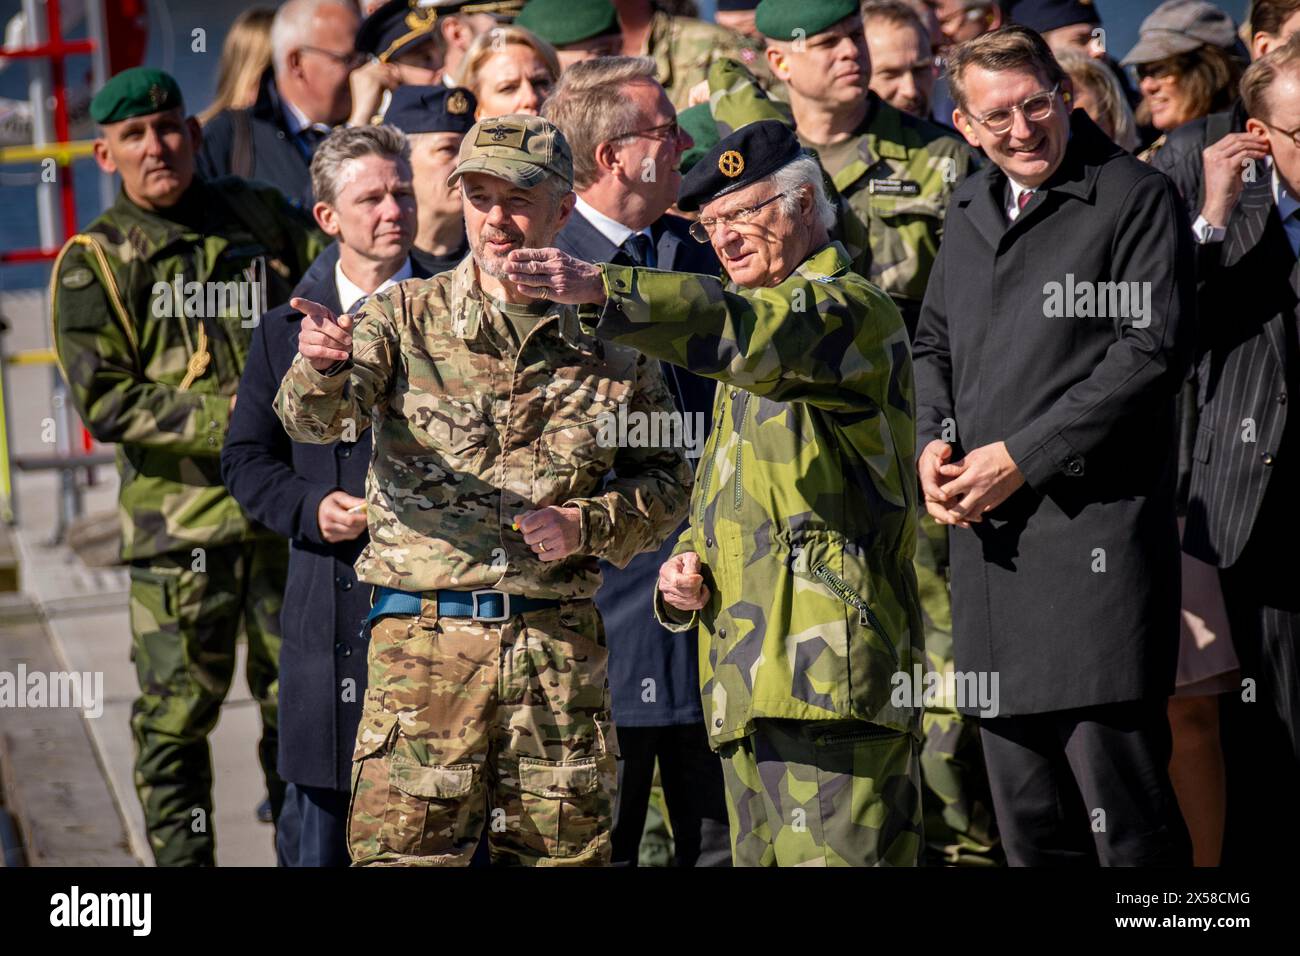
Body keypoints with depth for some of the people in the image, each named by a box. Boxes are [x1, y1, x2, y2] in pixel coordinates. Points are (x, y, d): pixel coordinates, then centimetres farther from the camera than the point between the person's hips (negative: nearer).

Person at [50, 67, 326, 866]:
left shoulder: (256, 217, 11)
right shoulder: (95, 263, 2)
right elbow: (105, 401, -6)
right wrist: (228, 423, -16)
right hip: (179, 516, -3)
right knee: (178, 710, -1)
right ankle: (182, 860, 9)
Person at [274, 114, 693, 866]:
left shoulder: (608, 342, 7)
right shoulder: (407, 317, 3)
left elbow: (668, 480, 12)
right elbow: (311, 419, -11)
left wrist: (587, 525, -7)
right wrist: (323, 366, -35)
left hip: (562, 643, 2)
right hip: (424, 636, -2)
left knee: (565, 851, 7)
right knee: (403, 850, -3)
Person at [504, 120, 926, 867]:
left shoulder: (851, 309, -4)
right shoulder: (765, 328, 27)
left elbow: (748, 330, -28)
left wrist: (601, 289, -39)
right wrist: (689, 568, 11)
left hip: (831, 669, -10)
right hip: (753, 681, 10)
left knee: (828, 856, -14)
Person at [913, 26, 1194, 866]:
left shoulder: (1137, 198, -4)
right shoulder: (970, 211, 18)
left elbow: (1152, 351, -12)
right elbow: (933, 342, 26)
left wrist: (1019, 457, -13)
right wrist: (934, 441, 5)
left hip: (1095, 535, -7)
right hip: (988, 537, 7)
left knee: (1121, 798, -10)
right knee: (1025, 809, 12)